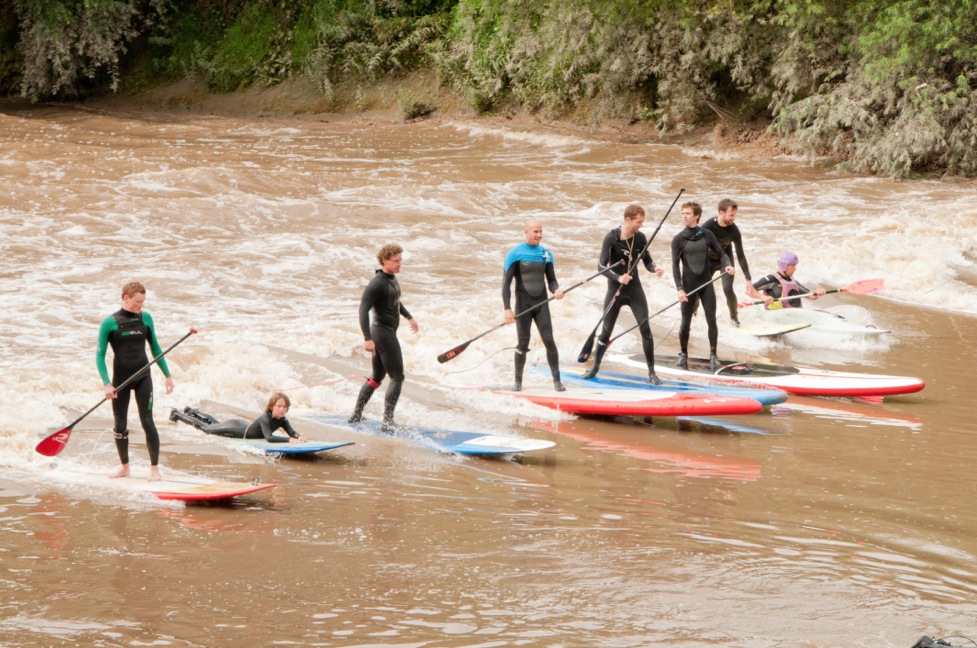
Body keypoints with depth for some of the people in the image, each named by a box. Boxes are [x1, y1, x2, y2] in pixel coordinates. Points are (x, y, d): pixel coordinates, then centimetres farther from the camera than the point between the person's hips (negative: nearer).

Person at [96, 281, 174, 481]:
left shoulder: (145, 319, 1)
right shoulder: (110, 323, -9)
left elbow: (155, 348, 11)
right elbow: (100, 355, -8)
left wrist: (167, 375, 10)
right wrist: (107, 384, -17)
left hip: (143, 377, 1)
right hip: (121, 379, -1)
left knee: (147, 422, -6)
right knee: (120, 425, 7)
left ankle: (154, 467, 2)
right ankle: (124, 466, 24)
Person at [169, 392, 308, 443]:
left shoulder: (282, 420, -19)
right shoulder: (265, 419, -41)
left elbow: (292, 432, -24)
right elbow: (269, 437, -53)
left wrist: (299, 437, -48)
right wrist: (289, 440, -60)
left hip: (243, 425, 6)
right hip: (234, 429, -6)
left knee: (215, 424, 34)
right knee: (204, 427, 18)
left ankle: (193, 412, 60)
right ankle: (177, 414, 41)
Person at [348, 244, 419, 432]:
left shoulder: (392, 279, 10)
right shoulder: (377, 283, -19)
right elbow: (363, 310, -24)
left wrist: (408, 317, 40)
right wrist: (367, 338, -31)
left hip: (387, 332, 10)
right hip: (384, 333, -10)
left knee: (377, 377, 18)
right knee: (397, 377, -8)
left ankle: (356, 415, 24)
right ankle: (387, 421, -9)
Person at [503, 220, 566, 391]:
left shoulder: (546, 254, 7)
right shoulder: (515, 254, -6)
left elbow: (551, 280, 11)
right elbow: (506, 283, -8)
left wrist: (556, 290, -13)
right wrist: (507, 309, -16)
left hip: (542, 304, 3)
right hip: (523, 305, -3)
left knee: (549, 341, -5)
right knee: (523, 344, 1)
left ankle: (557, 380, 0)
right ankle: (518, 381, 16)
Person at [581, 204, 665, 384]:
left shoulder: (640, 238, -4)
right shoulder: (611, 238, -16)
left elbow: (647, 261, 6)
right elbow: (601, 266, -18)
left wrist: (654, 269, -17)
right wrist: (618, 278, -34)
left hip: (635, 289, 3)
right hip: (615, 290, -3)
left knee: (645, 329, -6)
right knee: (606, 332, 7)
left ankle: (652, 372, 1)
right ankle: (595, 367, 27)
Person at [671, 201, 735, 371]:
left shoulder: (707, 235, 3)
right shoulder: (679, 239, -2)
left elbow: (721, 254, 7)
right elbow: (675, 265, -5)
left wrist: (728, 265, -15)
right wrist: (679, 289, -14)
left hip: (706, 283, 1)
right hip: (689, 285, -1)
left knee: (711, 320, -4)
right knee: (686, 322, 2)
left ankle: (713, 356, 5)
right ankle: (683, 354, 22)